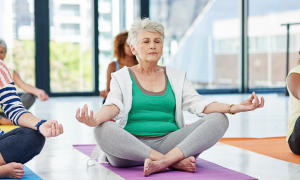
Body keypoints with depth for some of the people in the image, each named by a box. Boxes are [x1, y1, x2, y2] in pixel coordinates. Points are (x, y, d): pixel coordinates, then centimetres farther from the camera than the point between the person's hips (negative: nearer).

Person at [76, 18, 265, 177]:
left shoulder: (176, 77, 18)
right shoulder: (122, 77, 11)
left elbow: (200, 104, 6)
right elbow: (113, 106, -7)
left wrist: (235, 107, -13)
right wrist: (94, 119, -32)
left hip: (169, 143, 2)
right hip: (132, 147, -2)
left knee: (218, 119, -18)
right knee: (103, 130, -34)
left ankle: (163, 162, -36)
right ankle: (174, 162, -33)